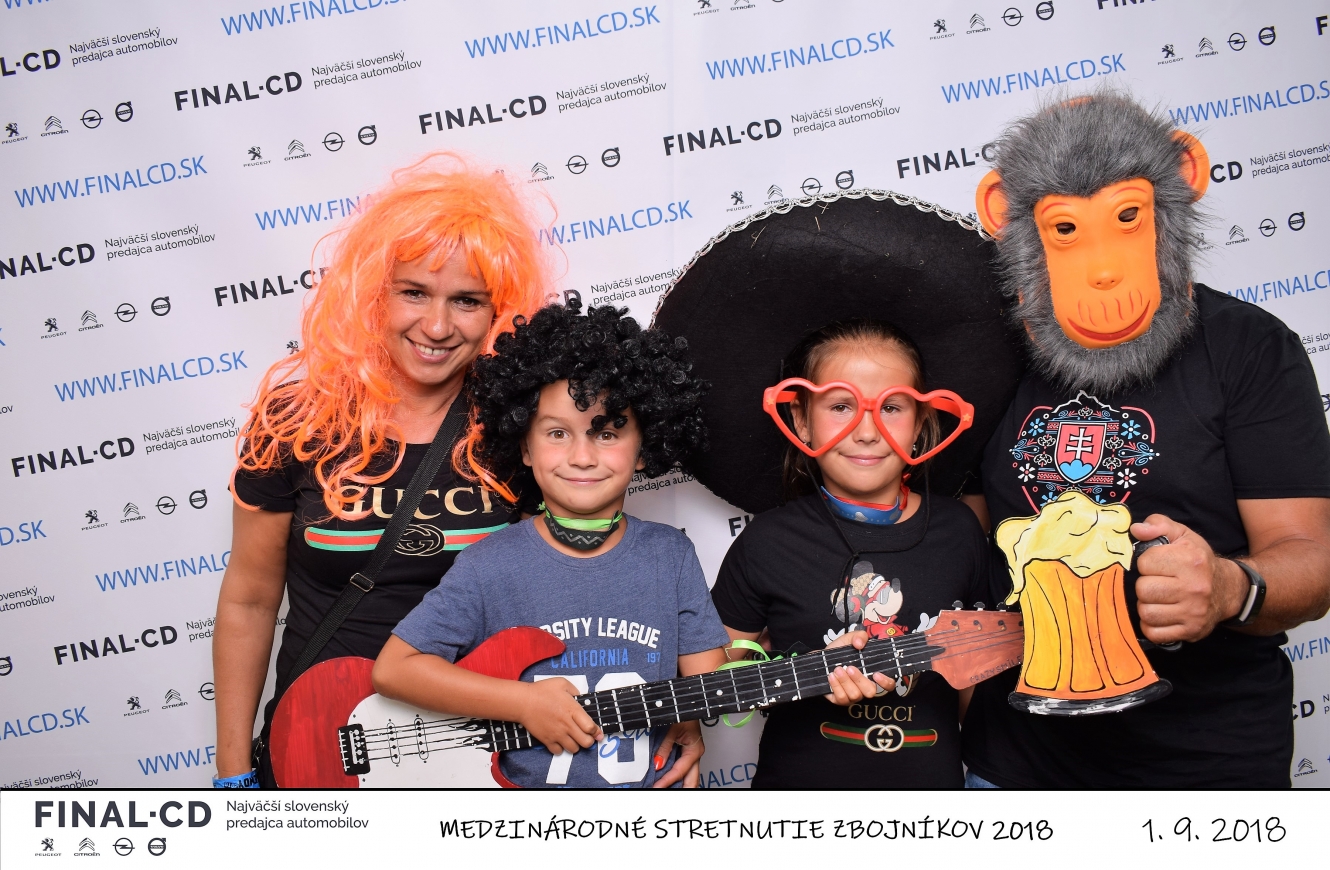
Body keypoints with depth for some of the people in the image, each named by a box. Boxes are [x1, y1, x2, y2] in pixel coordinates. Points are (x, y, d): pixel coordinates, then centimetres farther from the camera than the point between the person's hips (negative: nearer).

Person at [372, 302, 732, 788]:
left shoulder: (670, 555, 4)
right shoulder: (491, 565, -4)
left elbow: (707, 673, 9)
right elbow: (394, 668, -3)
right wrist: (524, 702, -10)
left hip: (653, 781, 2)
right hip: (523, 782, -2)